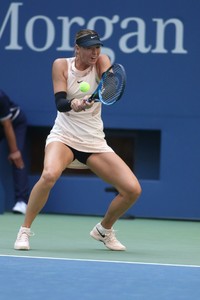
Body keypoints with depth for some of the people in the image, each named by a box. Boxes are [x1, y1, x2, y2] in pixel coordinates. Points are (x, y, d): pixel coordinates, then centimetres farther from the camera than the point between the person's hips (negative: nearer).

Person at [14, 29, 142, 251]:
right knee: (49, 175, -35)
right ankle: (24, 230, -18)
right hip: (64, 136, -3)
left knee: (132, 190, -9)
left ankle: (104, 229, 19)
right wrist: (73, 104, -37)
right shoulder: (61, 65, -4)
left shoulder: (102, 62, -1)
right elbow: (59, 103, -15)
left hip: (94, 142, 3)